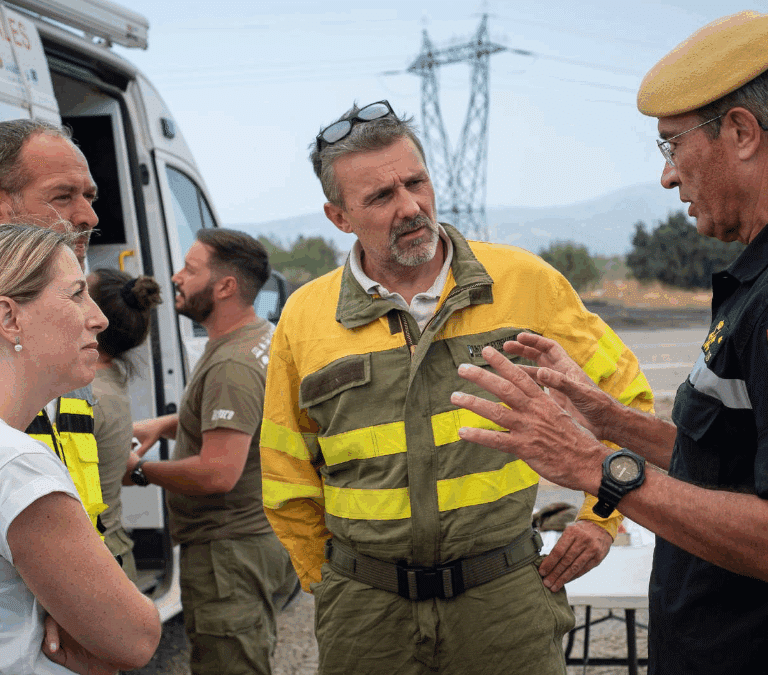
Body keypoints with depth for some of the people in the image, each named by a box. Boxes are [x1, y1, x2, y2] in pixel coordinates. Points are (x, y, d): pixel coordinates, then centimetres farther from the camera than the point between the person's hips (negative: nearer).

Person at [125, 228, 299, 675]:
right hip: (267, 538, 11)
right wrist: (165, 424, 14)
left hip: (231, 554, -11)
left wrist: (140, 470, -14)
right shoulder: (265, 337, 10)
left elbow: (218, 473, -28)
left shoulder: (232, 366, -23)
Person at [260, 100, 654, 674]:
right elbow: (288, 481, 11)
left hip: (504, 596, 0)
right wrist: (330, 586, 11)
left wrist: (602, 517, 5)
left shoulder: (524, 282, -2)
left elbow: (623, 392, 9)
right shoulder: (304, 320, 0)